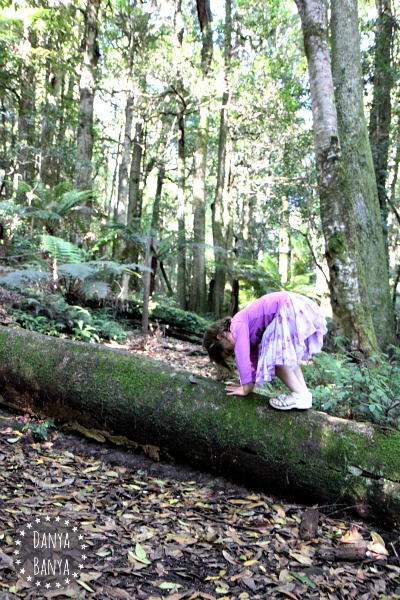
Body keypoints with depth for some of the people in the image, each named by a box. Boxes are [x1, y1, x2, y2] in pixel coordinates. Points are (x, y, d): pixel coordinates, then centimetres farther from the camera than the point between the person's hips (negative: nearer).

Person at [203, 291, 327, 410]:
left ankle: (301, 395, -3)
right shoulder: (247, 328, 23)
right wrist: (251, 384, 26)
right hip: (300, 307, 10)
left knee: (273, 356, -3)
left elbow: (242, 356, -9)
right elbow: (254, 357, 28)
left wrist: (246, 388, -4)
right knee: (286, 356, 20)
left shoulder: (237, 325, -4)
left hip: (293, 309, -10)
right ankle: (304, 391, 12)